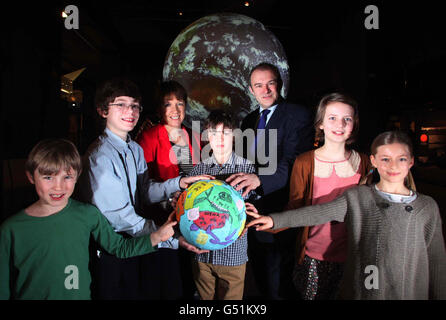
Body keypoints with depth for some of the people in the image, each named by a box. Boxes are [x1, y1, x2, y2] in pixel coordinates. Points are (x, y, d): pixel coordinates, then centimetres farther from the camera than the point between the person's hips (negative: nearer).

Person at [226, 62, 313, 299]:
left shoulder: (297, 115, -12)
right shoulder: (249, 120, 12)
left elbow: (295, 162, -24)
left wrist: (259, 179, -37)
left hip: (279, 217, -7)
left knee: (278, 288, 3)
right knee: (260, 279, 24)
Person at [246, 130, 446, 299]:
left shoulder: (427, 207, 0)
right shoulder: (357, 197, -6)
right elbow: (319, 212, -17)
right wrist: (275, 220, -27)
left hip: (410, 292, 2)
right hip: (359, 291, -1)